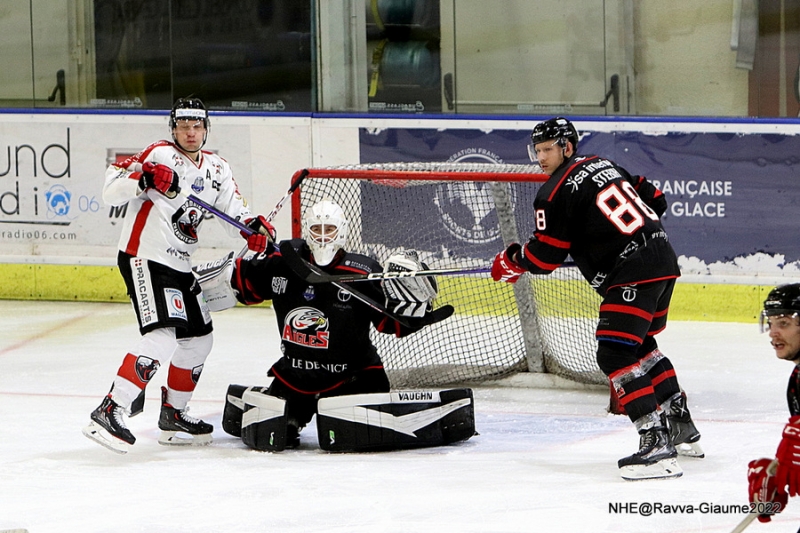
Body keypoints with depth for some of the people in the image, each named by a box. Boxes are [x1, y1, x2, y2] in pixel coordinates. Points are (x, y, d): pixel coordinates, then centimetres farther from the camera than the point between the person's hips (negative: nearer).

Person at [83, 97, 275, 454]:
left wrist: (255, 227, -15)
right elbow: (111, 190, -16)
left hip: (179, 267, 9)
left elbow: (233, 208, 7)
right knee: (162, 337, -24)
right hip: (144, 259, -9)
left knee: (198, 338, 16)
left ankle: (173, 414, 30)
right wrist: (144, 177, -35)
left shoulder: (216, 169, 14)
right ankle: (110, 411, -30)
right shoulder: (160, 155, -10)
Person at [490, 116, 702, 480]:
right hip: (664, 259, 9)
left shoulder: (554, 194, -7)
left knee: (615, 354, -13)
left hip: (632, 275, -9)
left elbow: (544, 258, -5)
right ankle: (682, 428, 33)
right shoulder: (604, 164, 18)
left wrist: (510, 260, 15)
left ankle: (655, 441, -26)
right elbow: (655, 201, 21)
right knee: (640, 345, 27)